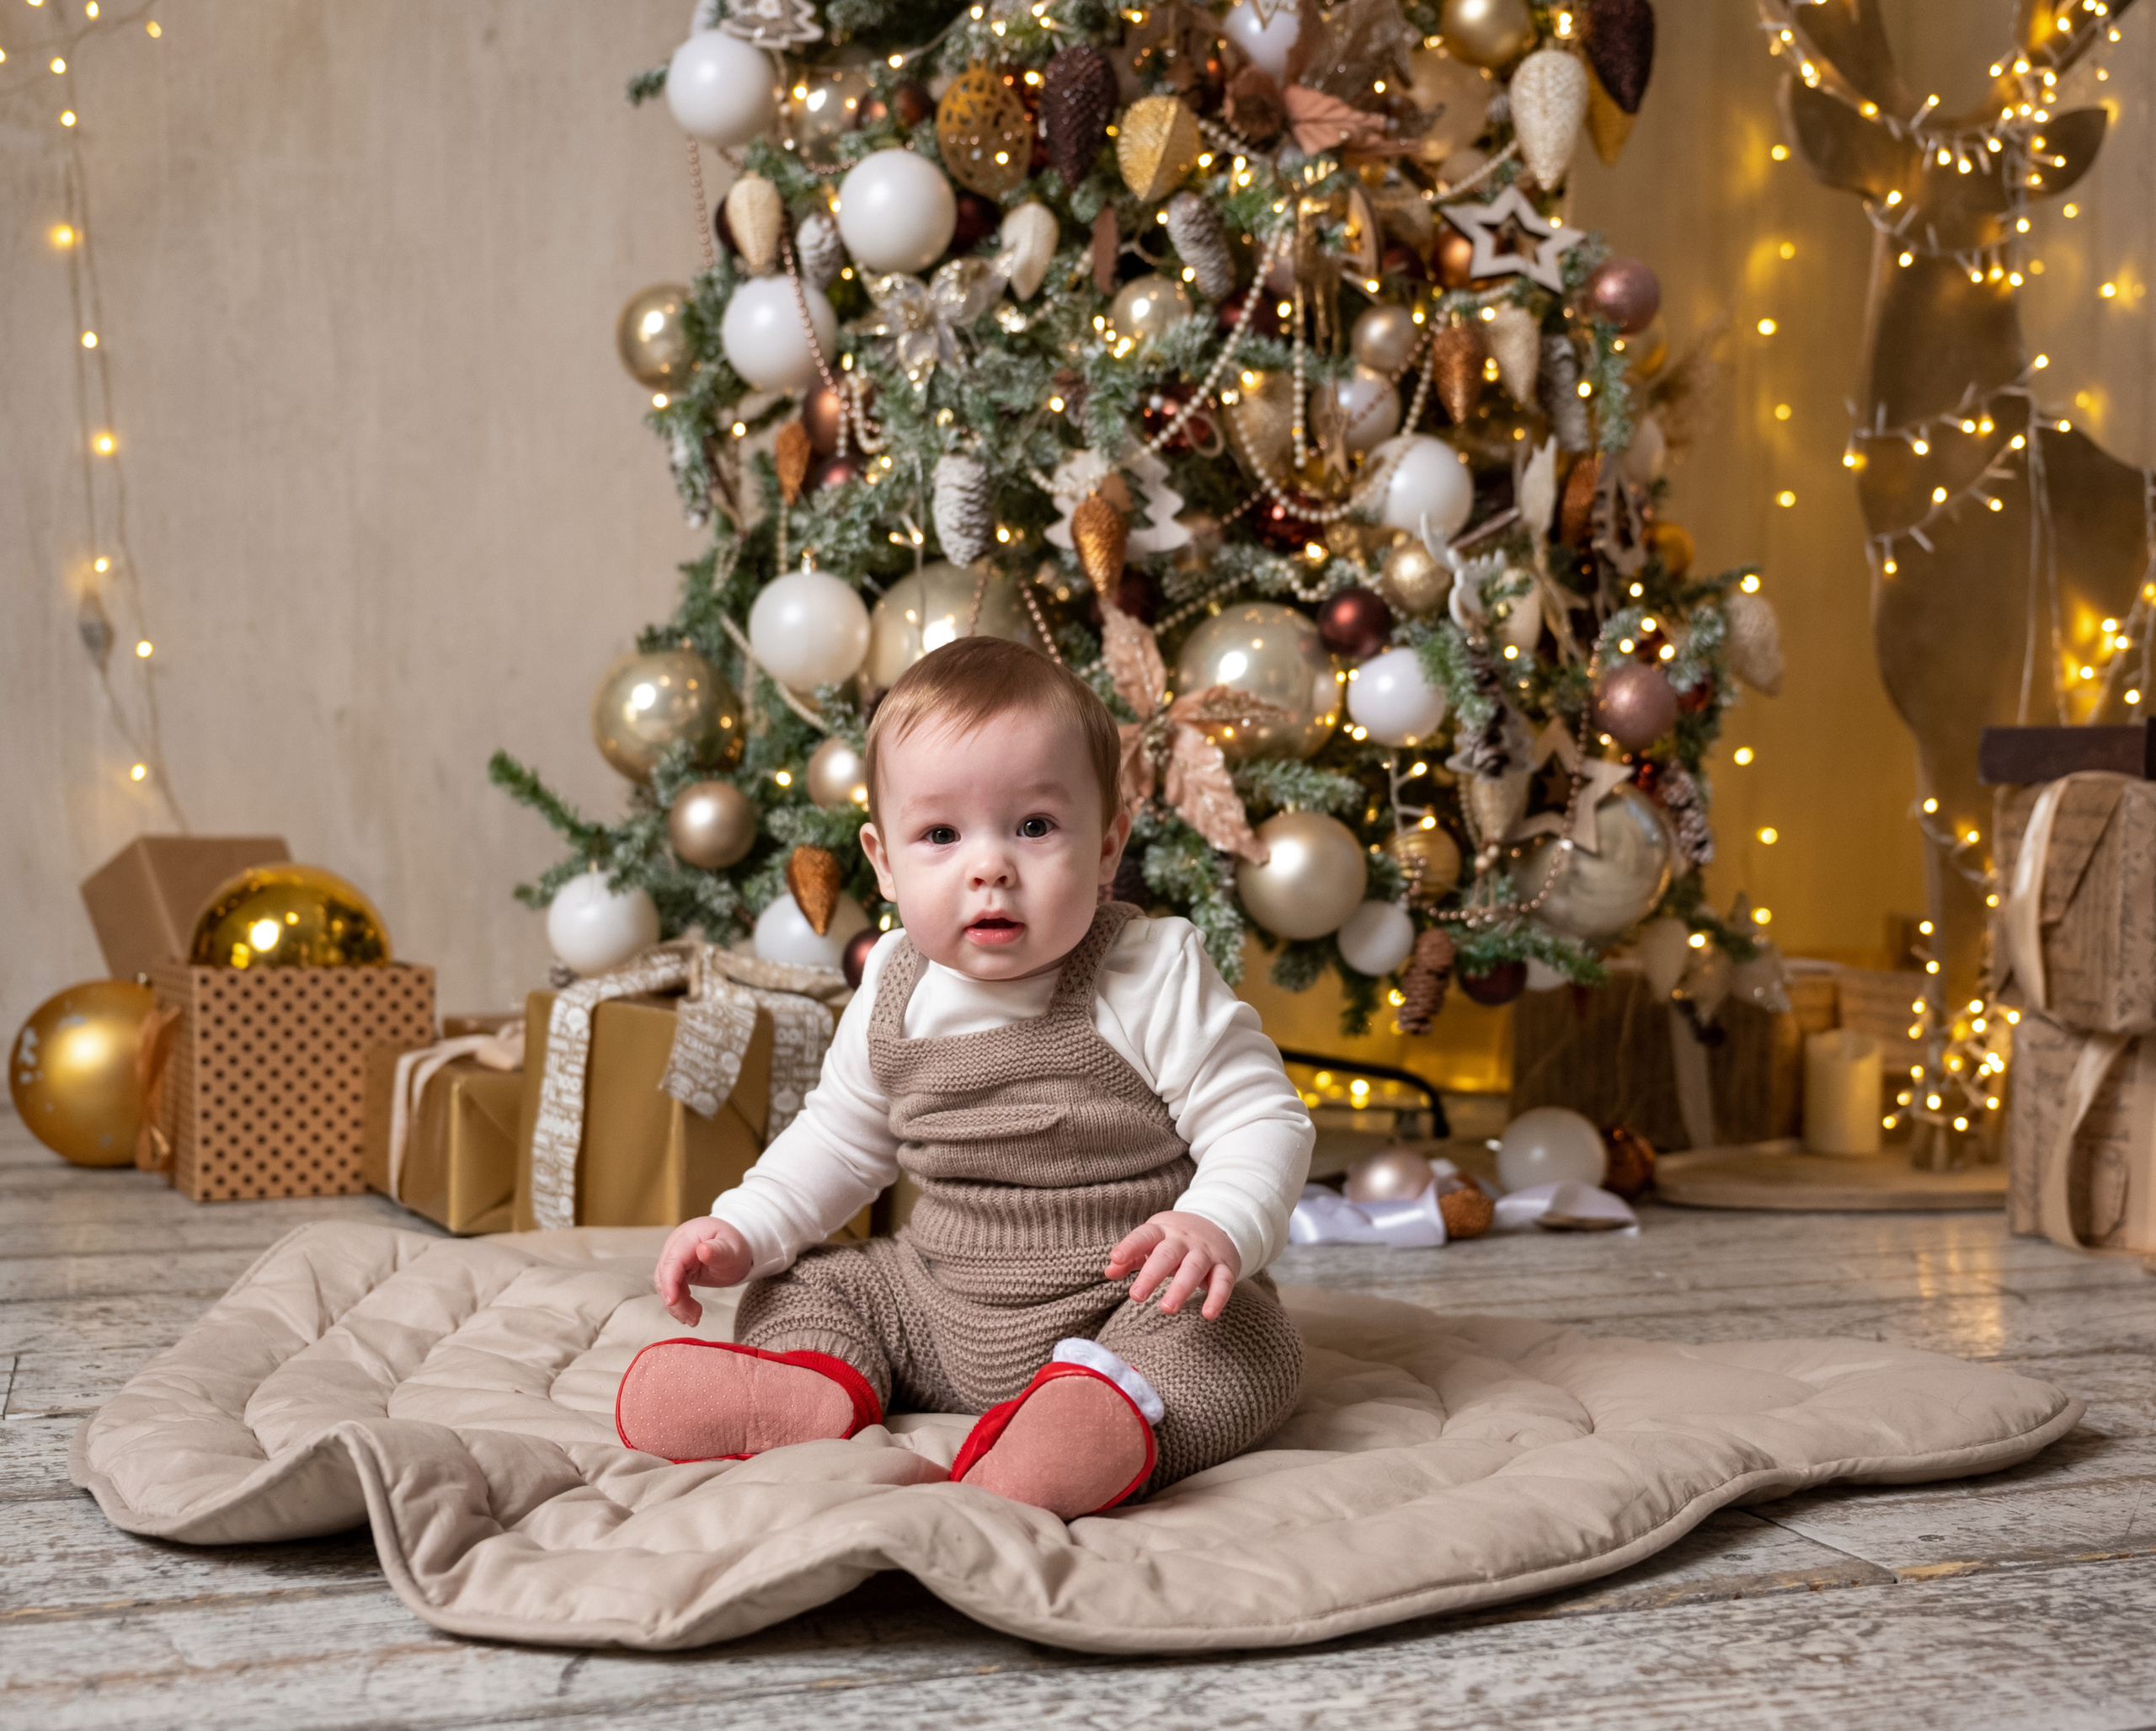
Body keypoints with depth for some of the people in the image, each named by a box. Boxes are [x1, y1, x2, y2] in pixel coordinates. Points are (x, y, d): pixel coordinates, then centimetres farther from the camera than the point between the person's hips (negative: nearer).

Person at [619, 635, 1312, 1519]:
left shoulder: (1153, 978, -16)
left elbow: (1262, 1120, -17)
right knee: (805, 1285, 4)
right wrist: (743, 1229, 3)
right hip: (938, 1311, 6)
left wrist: (1220, 1227, -36)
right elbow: (842, 1138, 15)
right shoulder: (894, 994, 0)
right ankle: (811, 1390, -23)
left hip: (1124, 1311, -5)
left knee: (1248, 1339, -30)